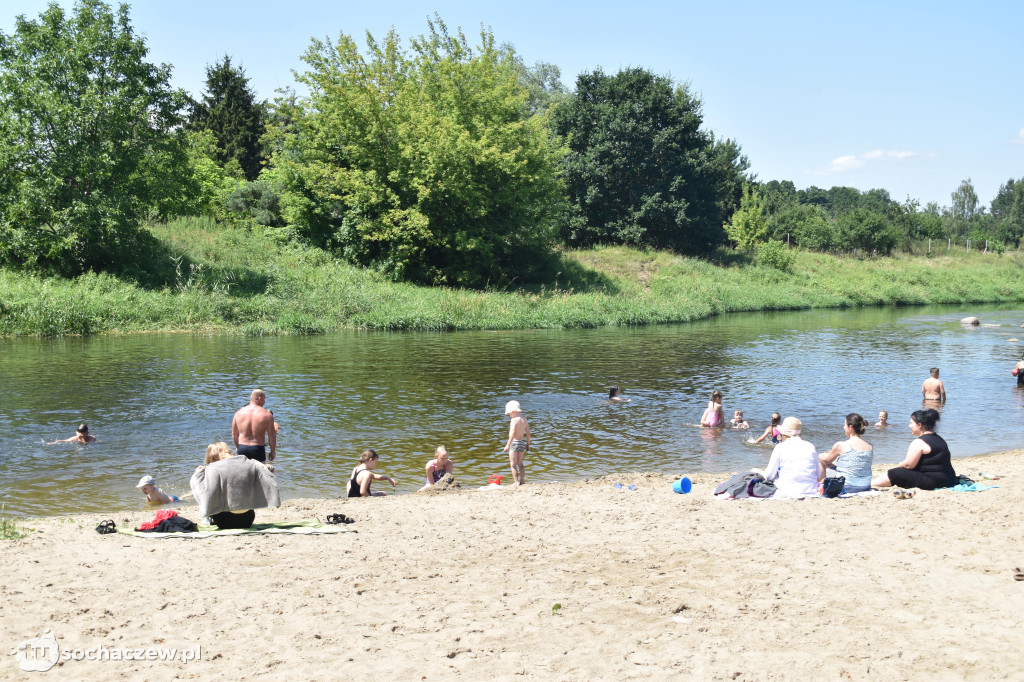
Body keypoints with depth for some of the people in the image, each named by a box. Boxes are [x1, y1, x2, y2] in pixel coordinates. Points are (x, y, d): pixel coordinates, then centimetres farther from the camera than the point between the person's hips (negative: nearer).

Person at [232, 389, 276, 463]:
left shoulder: (239, 413, 2)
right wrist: (273, 451, 9)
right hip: (258, 449, -3)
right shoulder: (267, 415, -8)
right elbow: (272, 436, -5)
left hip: (242, 448, 3)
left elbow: (234, 434, 11)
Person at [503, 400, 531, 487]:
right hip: (522, 442, 7)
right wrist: (528, 444, 18)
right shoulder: (524, 419, 5)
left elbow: (512, 433, -22)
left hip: (514, 442, -7)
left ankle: (516, 483, 0)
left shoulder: (514, 420, -16)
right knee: (520, 463, 20)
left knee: (513, 464, 2)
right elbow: (528, 433, 9)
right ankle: (522, 480, 20)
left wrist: (507, 445, -20)